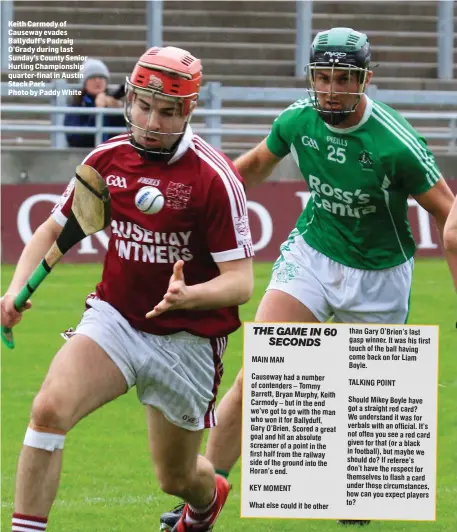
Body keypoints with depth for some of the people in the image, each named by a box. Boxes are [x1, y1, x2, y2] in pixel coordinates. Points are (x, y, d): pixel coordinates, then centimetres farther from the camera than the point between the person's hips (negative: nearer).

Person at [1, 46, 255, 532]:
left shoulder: (214, 177, -16)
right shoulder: (107, 159, -2)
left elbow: (241, 282, -16)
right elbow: (54, 230, 13)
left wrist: (188, 296, -37)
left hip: (185, 340, -3)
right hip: (114, 319, 3)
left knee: (176, 478, 13)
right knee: (50, 408, -27)